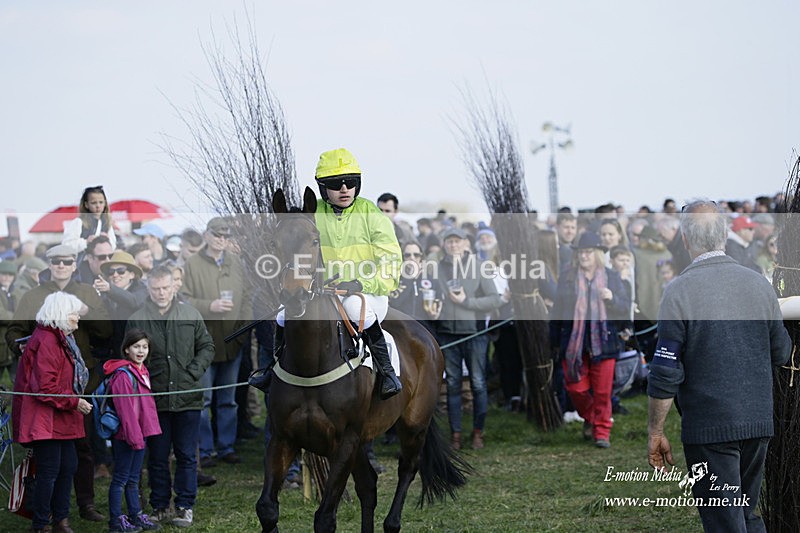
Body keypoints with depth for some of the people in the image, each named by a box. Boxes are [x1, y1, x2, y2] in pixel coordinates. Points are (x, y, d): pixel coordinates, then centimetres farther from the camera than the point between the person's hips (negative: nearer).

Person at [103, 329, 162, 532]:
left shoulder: (142, 371, 13)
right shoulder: (123, 375, -18)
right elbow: (125, 409, -21)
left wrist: (142, 434, 16)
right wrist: (134, 436, -22)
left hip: (139, 433, 9)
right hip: (125, 435, -9)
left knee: (133, 478, 17)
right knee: (121, 478, 0)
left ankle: (136, 516, 26)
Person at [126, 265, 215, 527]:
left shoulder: (191, 315, 4)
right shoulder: (136, 320, 0)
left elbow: (207, 347, 12)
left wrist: (194, 372, -2)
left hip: (188, 398, 1)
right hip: (154, 401, 0)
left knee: (186, 456, 6)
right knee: (157, 458, 8)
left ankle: (185, 507, 15)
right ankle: (159, 507, 18)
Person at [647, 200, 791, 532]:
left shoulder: (680, 292, -12)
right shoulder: (759, 284, 2)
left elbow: (665, 373, -13)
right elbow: (780, 354, 12)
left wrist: (655, 433, -4)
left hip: (708, 428, -5)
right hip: (758, 423, 5)